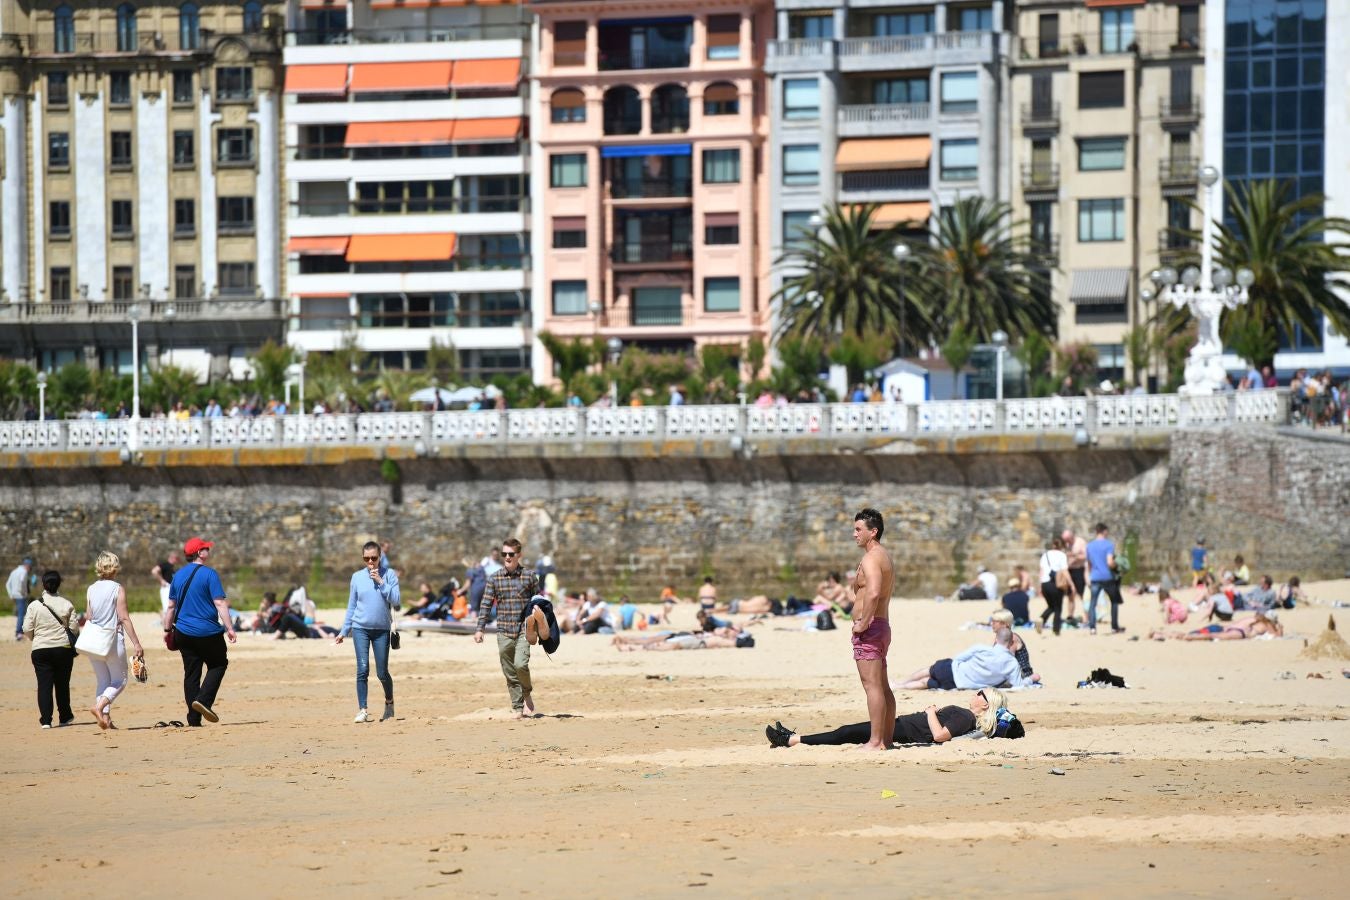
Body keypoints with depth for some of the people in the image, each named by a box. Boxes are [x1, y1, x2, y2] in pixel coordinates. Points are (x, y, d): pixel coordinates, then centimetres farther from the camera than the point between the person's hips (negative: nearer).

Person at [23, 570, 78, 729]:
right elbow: (74, 628, -3)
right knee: (62, 684, 14)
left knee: (44, 684, 0)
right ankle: (65, 717, 24)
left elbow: (27, 630, -3)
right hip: (63, 649, 1)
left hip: (40, 650, -1)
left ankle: (46, 720, -8)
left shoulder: (34, 606, -4)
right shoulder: (67, 605, -3)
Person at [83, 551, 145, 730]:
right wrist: (136, 643, -12)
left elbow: (88, 617, 6)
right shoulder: (118, 589, -9)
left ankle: (105, 718, 6)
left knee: (102, 680, 14)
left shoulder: (91, 590, 3)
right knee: (119, 680, 7)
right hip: (113, 640, -4)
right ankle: (100, 705, -17)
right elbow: (124, 618, -13)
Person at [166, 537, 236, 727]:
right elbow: (220, 604, -15)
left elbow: (171, 606, 12)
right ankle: (203, 700, -8)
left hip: (184, 633, 5)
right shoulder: (209, 574, -9)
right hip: (208, 632, -5)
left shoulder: (178, 575, 8)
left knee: (191, 673, 8)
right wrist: (229, 628, -16)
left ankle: (194, 720, 5)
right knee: (218, 664, 13)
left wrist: (168, 629, 20)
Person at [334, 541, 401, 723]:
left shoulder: (389, 574, 0)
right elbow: (351, 606, 11)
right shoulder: (357, 577, 5)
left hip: (382, 629, -1)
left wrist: (381, 582, -15)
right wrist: (344, 631, 9)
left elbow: (395, 601, -8)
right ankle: (362, 710, -4)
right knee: (362, 669, -8)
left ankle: (389, 702, 28)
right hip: (360, 628, 1)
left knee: (382, 672, 2)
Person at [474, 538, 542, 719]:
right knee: (510, 673, 4)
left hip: (524, 630, -2)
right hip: (504, 632, 2)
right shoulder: (494, 579, 4)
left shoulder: (529, 577, 1)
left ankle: (527, 693, 7)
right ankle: (518, 708, 13)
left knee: (520, 664, -20)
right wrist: (480, 628, -1)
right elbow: (486, 604, 6)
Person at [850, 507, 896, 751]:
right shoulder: (885, 556, 18)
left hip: (870, 628, -11)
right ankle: (886, 739, 17)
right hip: (882, 626, 11)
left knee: (872, 685, -10)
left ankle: (876, 741, -12)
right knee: (883, 686, 13)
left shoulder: (870, 559, -16)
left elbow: (873, 592, -31)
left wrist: (862, 624, -24)